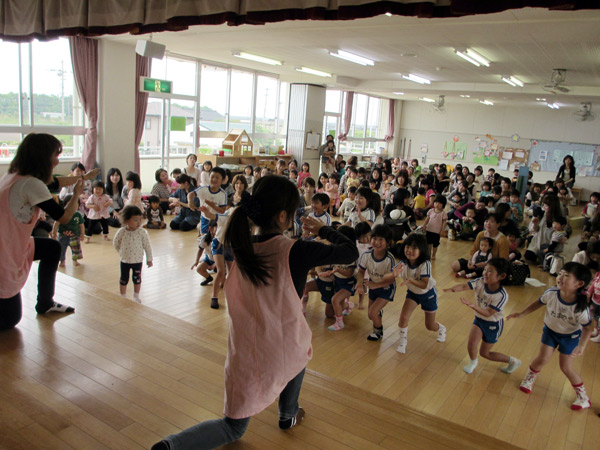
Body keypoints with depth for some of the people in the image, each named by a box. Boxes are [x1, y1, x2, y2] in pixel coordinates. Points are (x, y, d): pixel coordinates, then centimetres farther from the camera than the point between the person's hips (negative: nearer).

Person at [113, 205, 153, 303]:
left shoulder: (142, 232, -15)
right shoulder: (121, 232, -16)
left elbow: (147, 246, -8)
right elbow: (115, 244, 2)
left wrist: (149, 259, -4)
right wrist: (122, 252, 6)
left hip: (138, 260, 0)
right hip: (125, 260, 0)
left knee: (137, 279, 14)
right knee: (124, 280, 13)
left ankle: (136, 296, 35)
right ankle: (122, 296, 32)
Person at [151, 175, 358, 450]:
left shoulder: (241, 247, -9)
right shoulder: (295, 251, -23)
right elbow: (350, 252, -10)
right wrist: (323, 229, 4)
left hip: (243, 352, 4)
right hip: (282, 350, -3)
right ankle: (288, 415, 51)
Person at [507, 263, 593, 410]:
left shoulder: (580, 308, -35)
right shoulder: (551, 294, -28)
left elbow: (587, 328, -19)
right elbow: (539, 303, -6)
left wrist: (581, 346, -30)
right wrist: (521, 314, -6)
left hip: (570, 336, -2)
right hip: (550, 330, 2)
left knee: (566, 367, 4)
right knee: (542, 359, 2)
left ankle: (583, 397, 28)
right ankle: (529, 378, 32)